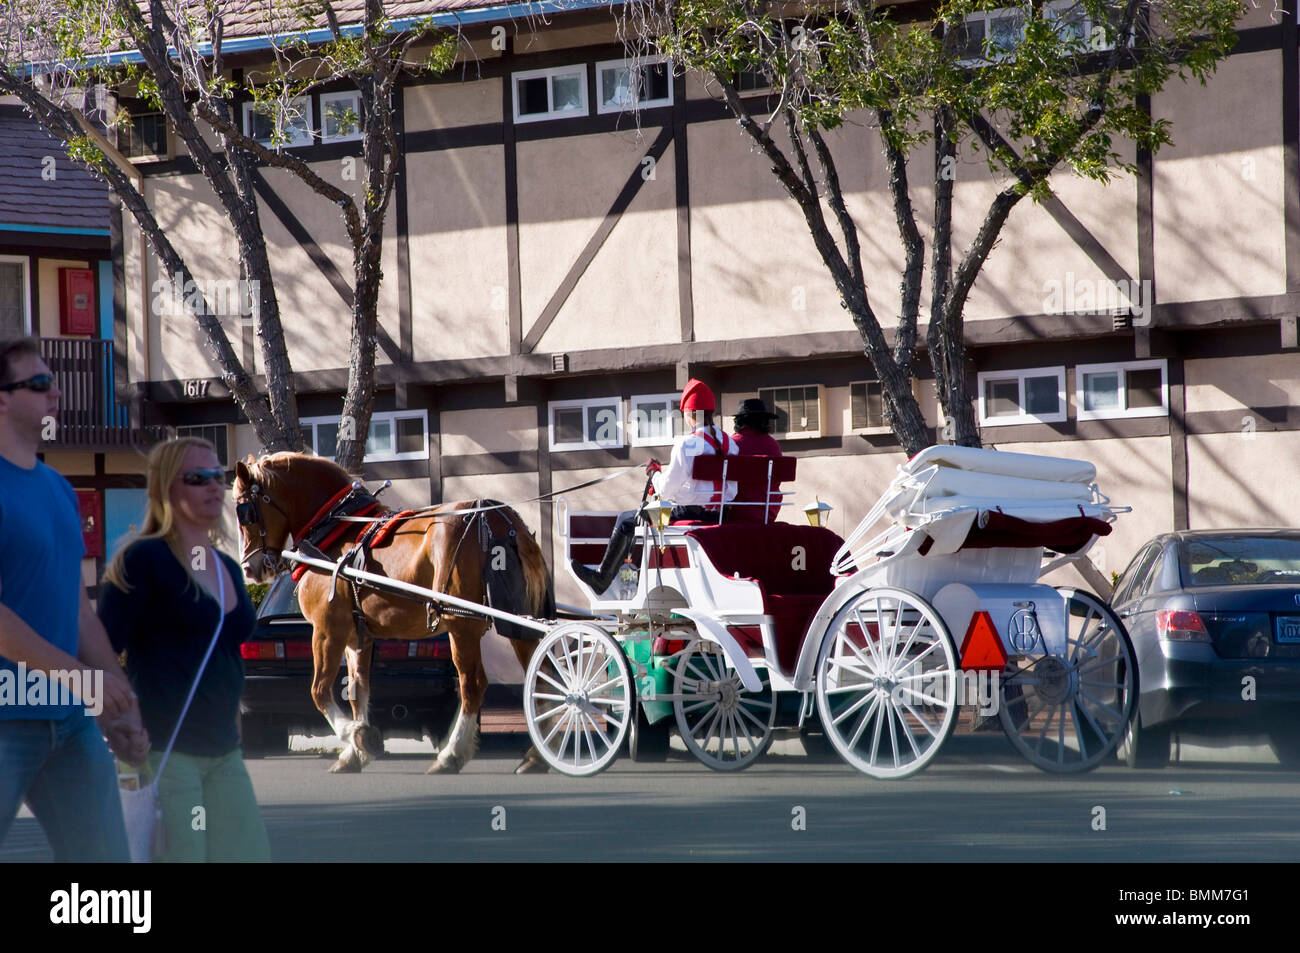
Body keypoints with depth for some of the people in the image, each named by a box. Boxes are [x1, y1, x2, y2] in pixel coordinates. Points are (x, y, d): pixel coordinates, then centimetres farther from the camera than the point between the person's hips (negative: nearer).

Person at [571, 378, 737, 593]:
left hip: (692, 513, -8)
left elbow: (666, 490, -16)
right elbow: (731, 489, 11)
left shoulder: (687, 444, -18)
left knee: (627, 520, 11)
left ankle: (602, 578, 21)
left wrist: (654, 471, 6)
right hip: (719, 516, 8)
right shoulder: (729, 442, 4)